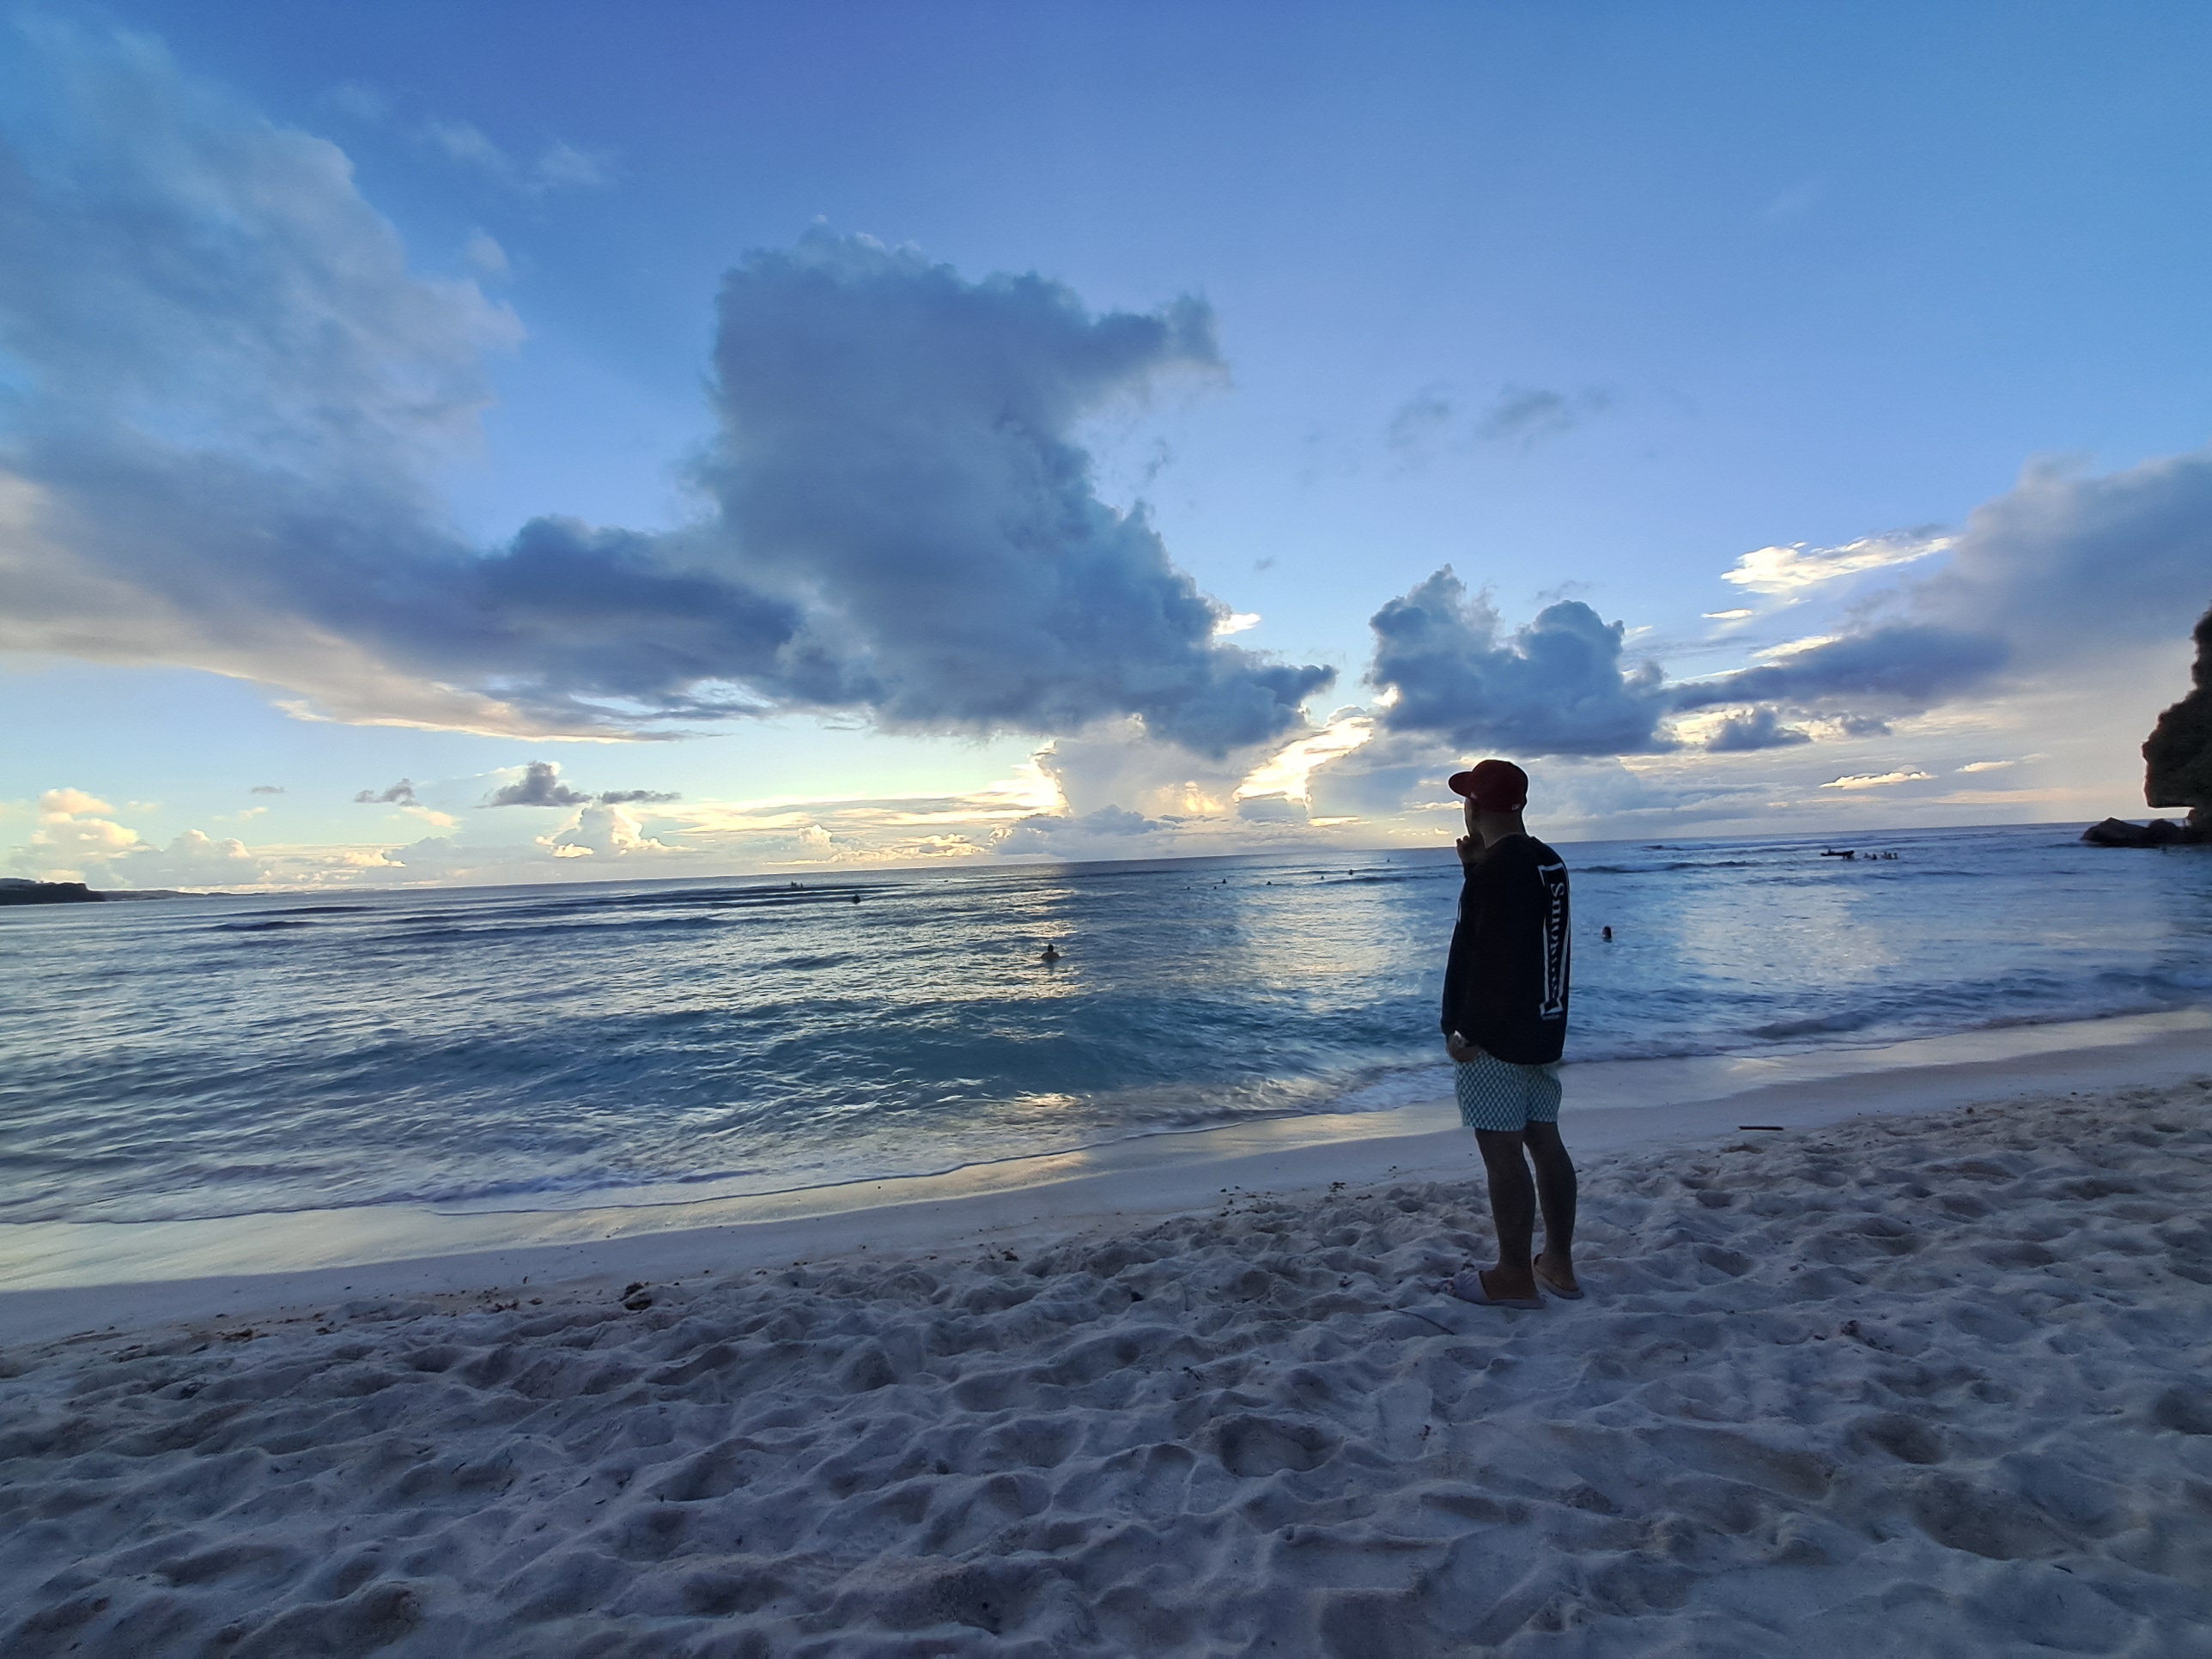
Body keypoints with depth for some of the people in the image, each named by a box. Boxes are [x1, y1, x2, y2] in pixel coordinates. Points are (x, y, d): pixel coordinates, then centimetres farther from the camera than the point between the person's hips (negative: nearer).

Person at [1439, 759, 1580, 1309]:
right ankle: (1559, 1264, 26)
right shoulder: (1550, 863, 9)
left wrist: (1464, 1031, -16)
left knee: (1502, 1153, 0)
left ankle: (1514, 1277, 10)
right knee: (1544, 1141, 15)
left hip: (1494, 1036, -9)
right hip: (1543, 1028, 9)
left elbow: (1480, 956, -22)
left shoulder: (1495, 868, -18)